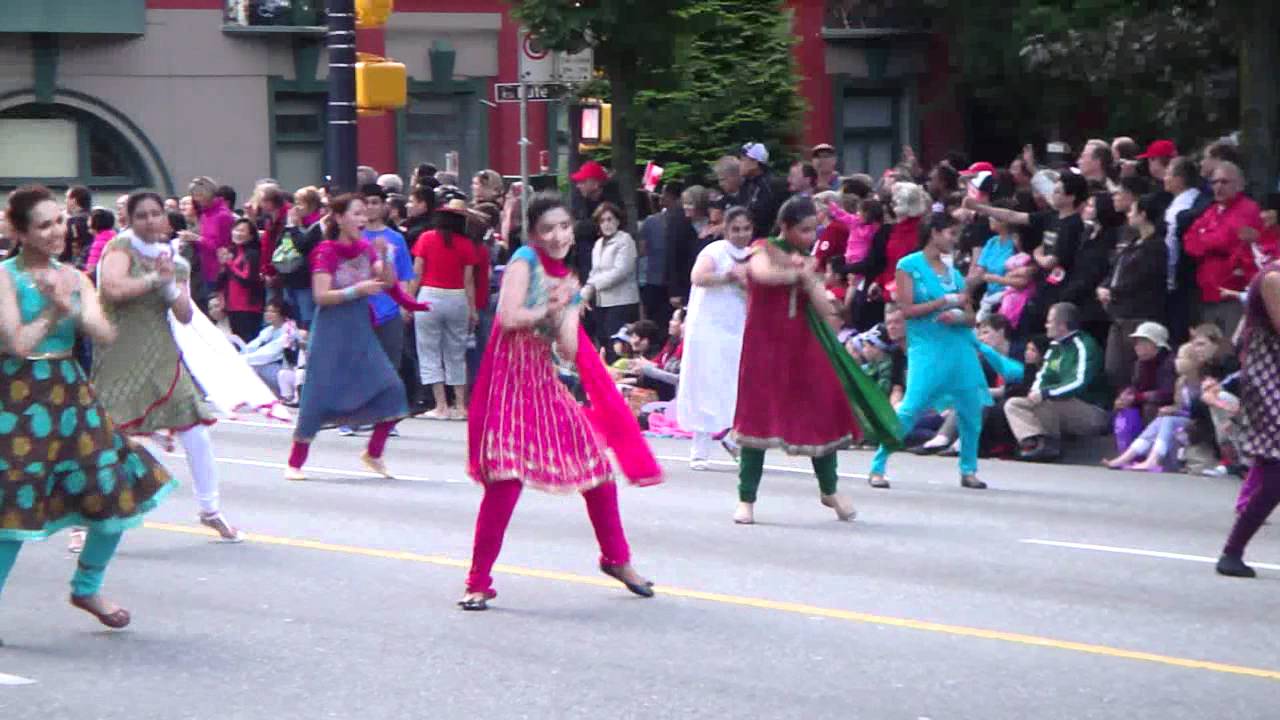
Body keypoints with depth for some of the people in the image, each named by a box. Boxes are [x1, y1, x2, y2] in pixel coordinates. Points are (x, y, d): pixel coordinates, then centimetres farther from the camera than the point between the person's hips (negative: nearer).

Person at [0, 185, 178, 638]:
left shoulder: (73, 278, 9)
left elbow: (106, 336, -1)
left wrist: (71, 309, -15)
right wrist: (53, 312, -9)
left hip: (70, 393, 6)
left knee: (119, 494, 5)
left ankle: (87, 588, 27)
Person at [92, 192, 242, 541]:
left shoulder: (176, 262, 11)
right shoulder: (122, 247, -5)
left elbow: (185, 316, 5)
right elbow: (113, 288, -23)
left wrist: (170, 284, -11)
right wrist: (154, 278, -14)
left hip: (161, 356, 5)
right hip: (119, 359, -5)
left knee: (197, 434, 3)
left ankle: (210, 509, 20)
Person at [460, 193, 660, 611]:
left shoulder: (568, 282, 13)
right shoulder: (525, 260, -6)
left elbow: (570, 349, 3)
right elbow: (508, 317, -20)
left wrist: (562, 311, -12)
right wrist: (551, 308, -6)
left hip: (547, 381, 7)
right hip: (511, 377, -7)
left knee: (598, 466, 9)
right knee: (506, 478, -16)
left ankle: (616, 558, 29)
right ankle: (479, 582, -6)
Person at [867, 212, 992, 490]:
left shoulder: (953, 273, 15)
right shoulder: (909, 266, -1)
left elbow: (970, 317, 14)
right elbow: (907, 309, -9)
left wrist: (958, 315, -9)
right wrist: (947, 301, -11)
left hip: (960, 346, 6)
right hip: (926, 347, -6)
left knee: (972, 409, 2)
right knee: (911, 407, -15)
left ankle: (969, 470, 18)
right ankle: (877, 467, -6)